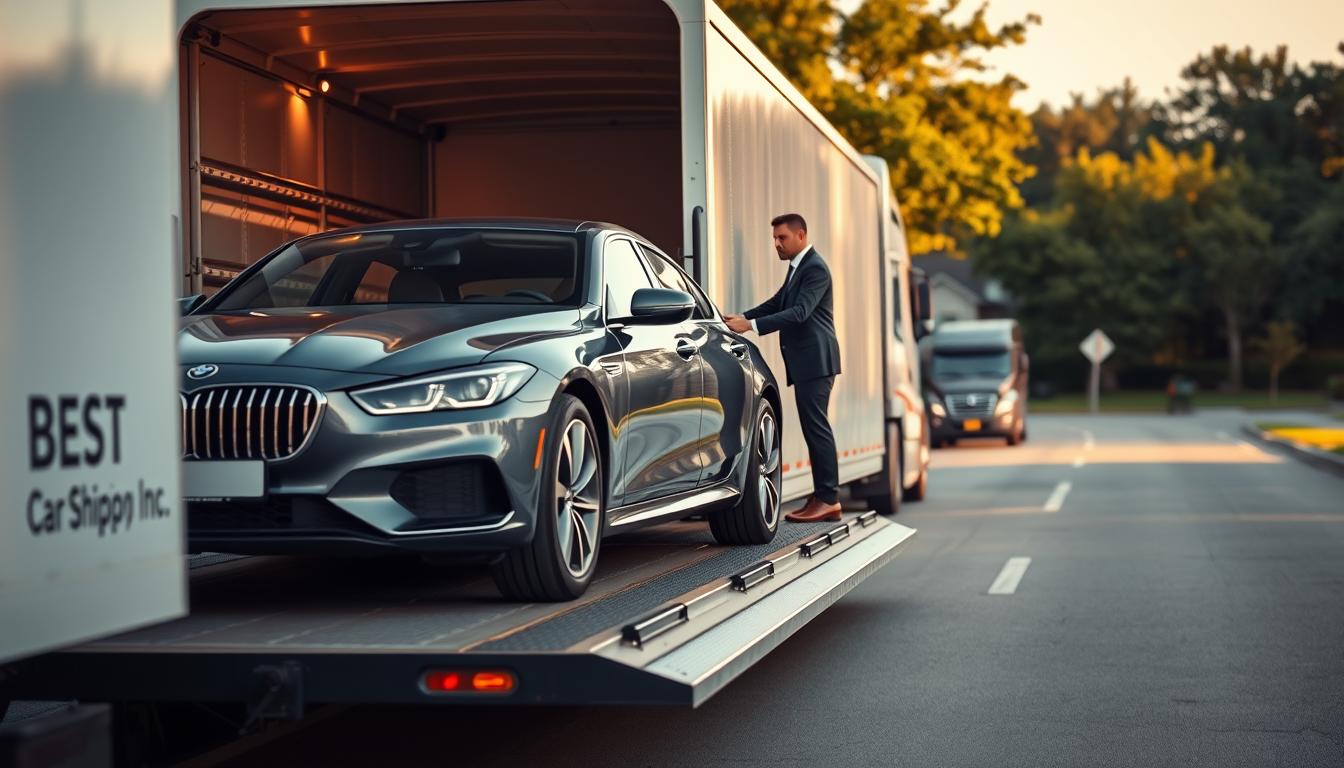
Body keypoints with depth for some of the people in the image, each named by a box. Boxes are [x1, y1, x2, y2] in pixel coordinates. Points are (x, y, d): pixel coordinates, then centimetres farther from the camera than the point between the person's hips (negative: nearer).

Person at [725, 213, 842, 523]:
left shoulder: (815, 268, -12)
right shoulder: (798, 267, 19)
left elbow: (799, 312, -22)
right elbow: (777, 303, 19)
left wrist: (752, 325, -26)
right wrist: (743, 316, 3)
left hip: (815, 360, -10)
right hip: (805, 361, 10)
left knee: (816, 426, -9)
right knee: (814, 427, 10)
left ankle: (828, 499, -8)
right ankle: (823, 497, 13)